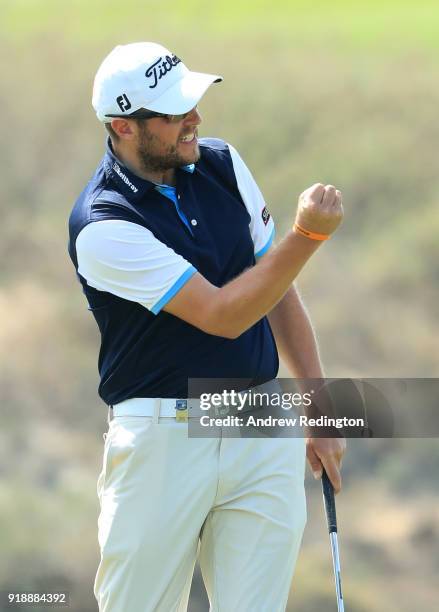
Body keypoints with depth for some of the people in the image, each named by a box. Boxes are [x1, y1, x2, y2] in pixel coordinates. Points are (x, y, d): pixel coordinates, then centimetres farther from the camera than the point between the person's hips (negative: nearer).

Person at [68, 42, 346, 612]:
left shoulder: (223, 164, 5)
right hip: (163, 439, -5)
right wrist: (309, 232, -25)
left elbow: (276, 290, 14)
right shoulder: (102, 225, -15)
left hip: (263, 436, 5)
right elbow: (223, 316, -18)